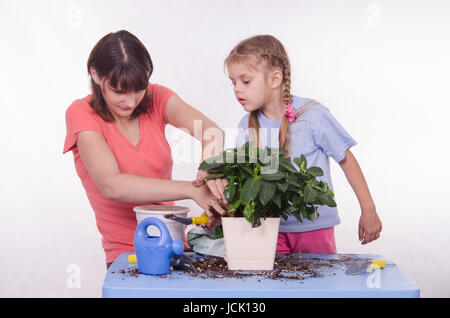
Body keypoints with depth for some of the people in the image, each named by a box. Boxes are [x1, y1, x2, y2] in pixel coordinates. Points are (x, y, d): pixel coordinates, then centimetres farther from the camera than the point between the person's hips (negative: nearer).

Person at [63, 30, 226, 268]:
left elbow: (212, 131, -16)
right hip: (126, 254, -4)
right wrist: (191, 189, -32)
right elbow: (110, 185, -23)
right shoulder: (82, 113, -9)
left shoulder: (155, 98, 1)